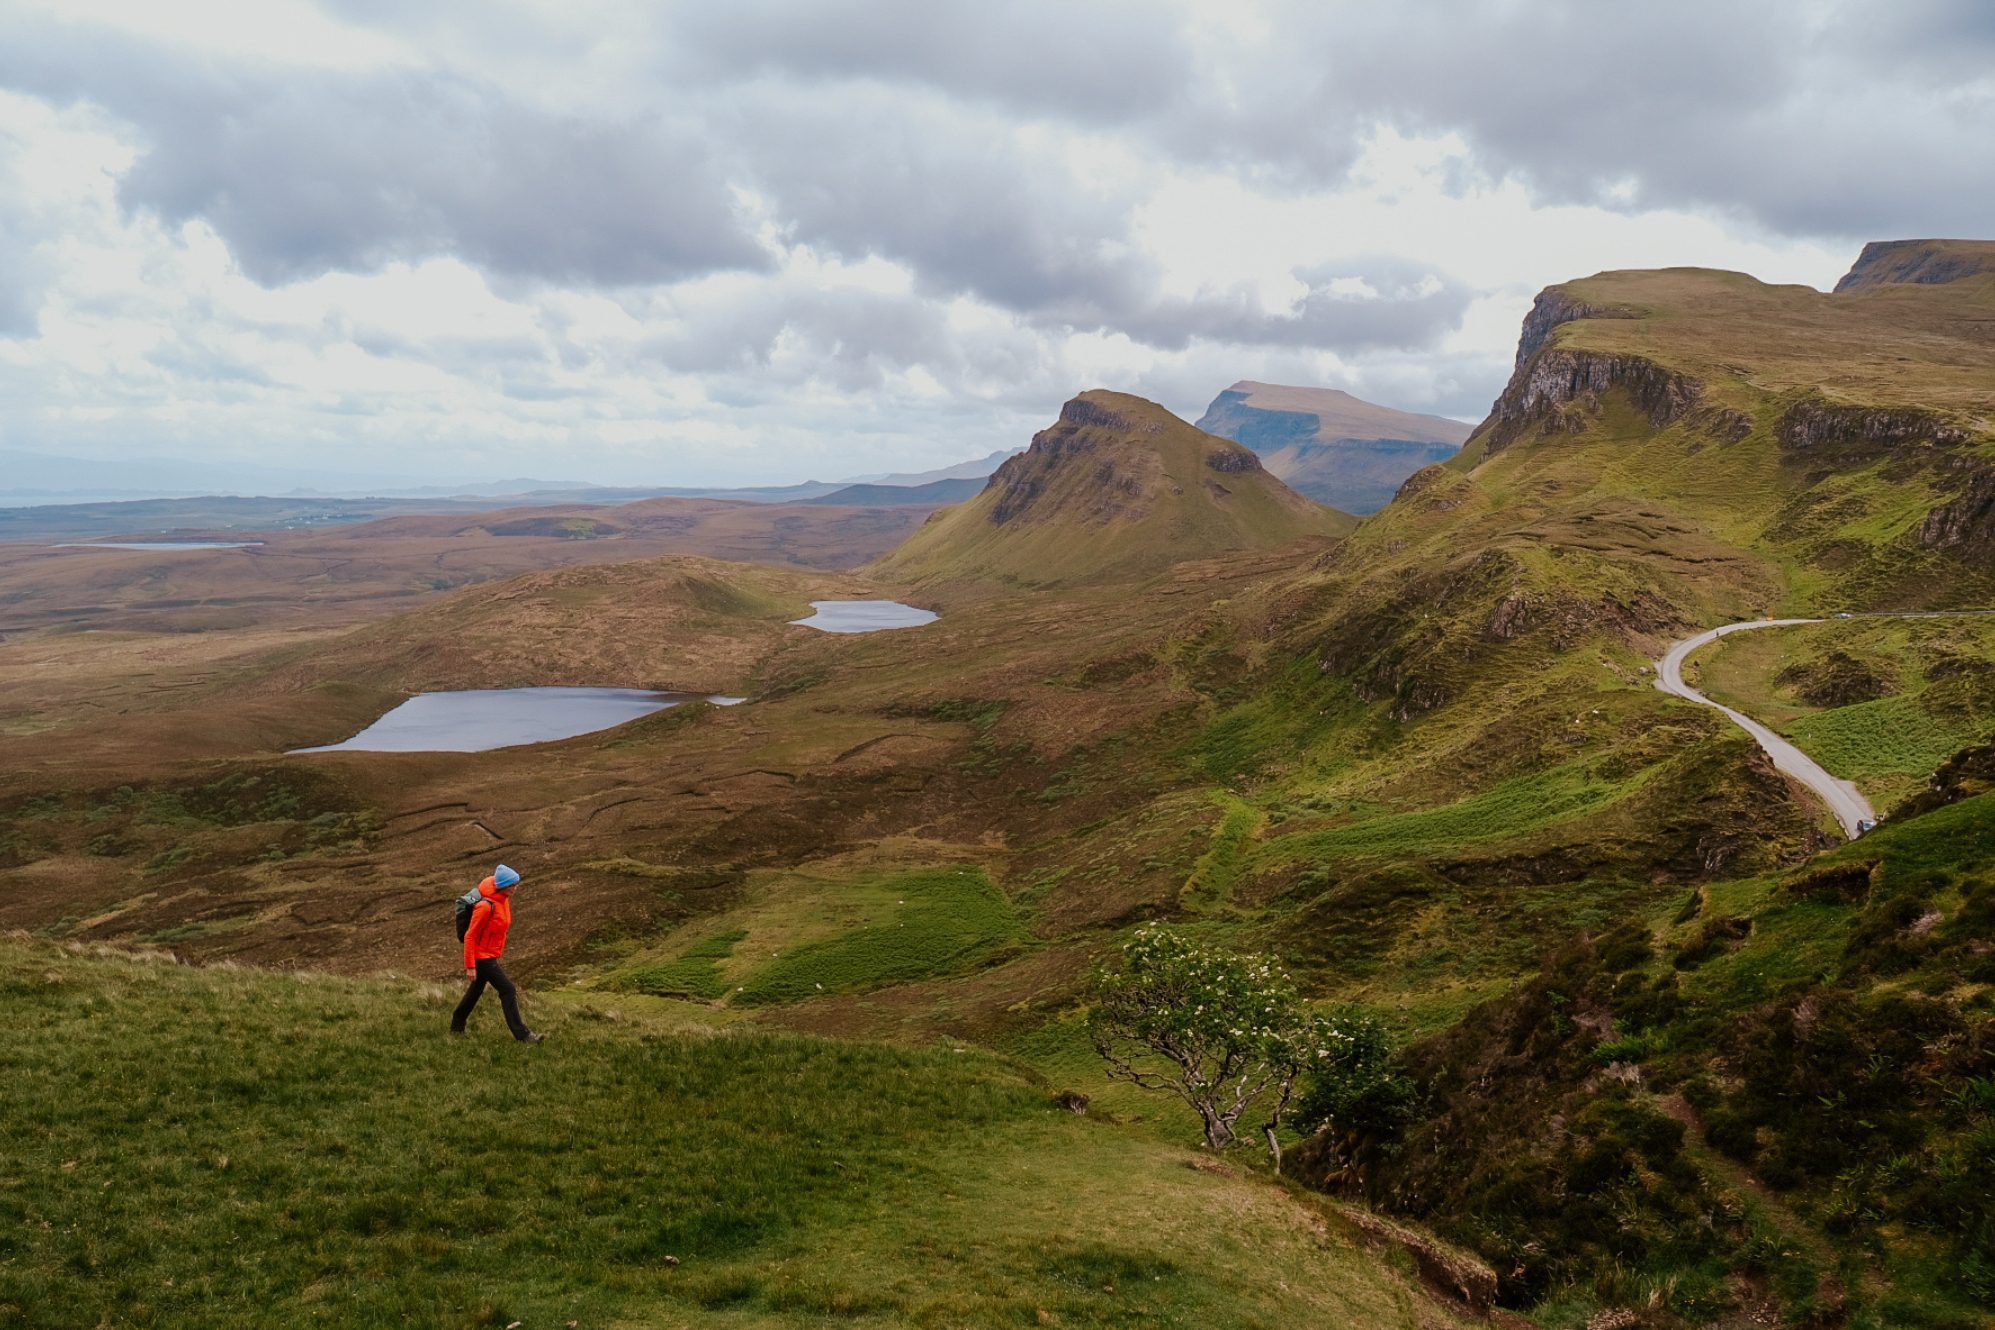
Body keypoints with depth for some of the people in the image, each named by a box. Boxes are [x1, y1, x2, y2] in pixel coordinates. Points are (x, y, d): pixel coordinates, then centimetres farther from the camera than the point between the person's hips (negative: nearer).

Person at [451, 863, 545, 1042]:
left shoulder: (504, 900, 1)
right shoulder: (486, 906, -25)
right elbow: (470, 936, -21)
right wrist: (470, 966, -20)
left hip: (491, 956, 9)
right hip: (482, 956, -9)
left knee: (476, 990, 22)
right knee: (508, 990, -11)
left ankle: (456, 1027, 38)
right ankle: (522, 1034, -9)